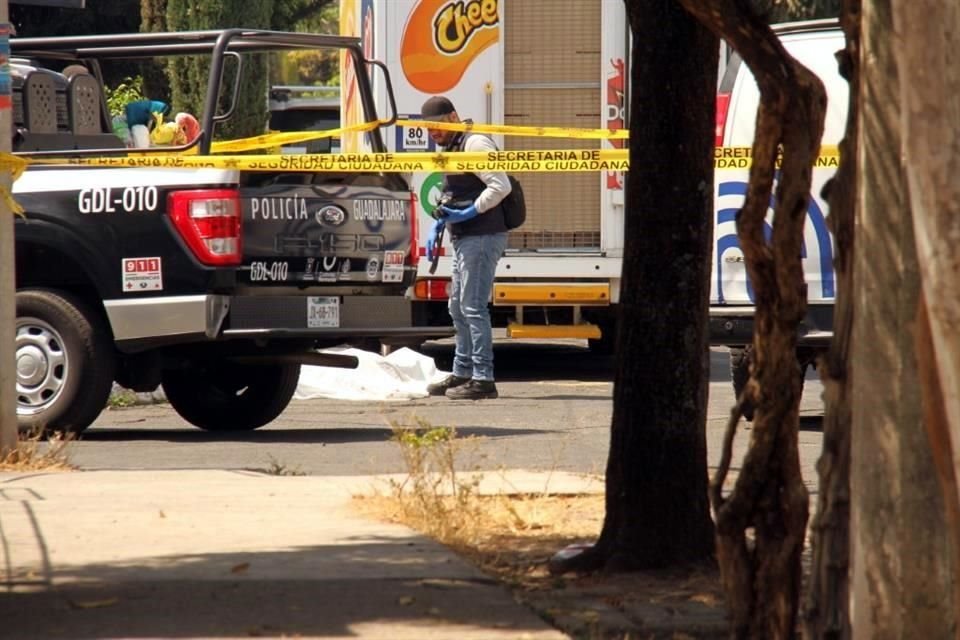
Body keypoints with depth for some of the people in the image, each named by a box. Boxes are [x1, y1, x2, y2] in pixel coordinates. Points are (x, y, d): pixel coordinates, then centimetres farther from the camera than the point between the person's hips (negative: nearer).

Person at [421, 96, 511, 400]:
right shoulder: (450, 149, 20)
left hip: (482, 237, -11)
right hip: (464, 239, 11)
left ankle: (483, 379, -10)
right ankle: (462, 373, 25)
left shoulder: (474, 144, -12)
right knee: (459, 307, 16)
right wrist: (438, 225, 15)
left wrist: (468, 213, -22)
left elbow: (501, 185, -21)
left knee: (473, 307, -11)